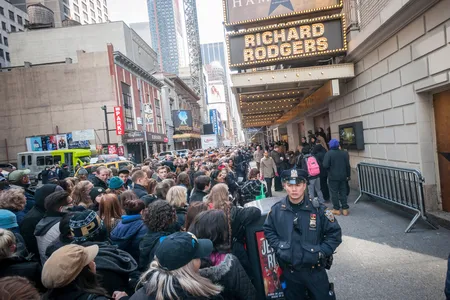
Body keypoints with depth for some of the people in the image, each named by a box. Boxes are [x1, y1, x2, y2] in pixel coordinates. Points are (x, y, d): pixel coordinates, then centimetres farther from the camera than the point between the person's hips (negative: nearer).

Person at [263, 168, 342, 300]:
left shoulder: (318, 209, -13)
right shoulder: (277, 209, -9)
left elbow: (334, 233, -6)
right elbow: (268, 230, 5)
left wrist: (321, 252, -13)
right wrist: (278, 248, -6)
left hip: (314, 269, -1)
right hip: (289, 270, 2)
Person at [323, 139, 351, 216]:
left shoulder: (329, 153, -14)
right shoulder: (344, 153, 0)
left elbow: (325, 165, -20)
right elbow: (348, 165, 2)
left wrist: (330, 169, 2)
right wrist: (348, 175, 11)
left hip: (333, 177, -4)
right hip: (343, 176, 4)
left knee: (334, 193, 5)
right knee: (343, 192, 12)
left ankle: (337, 209, 9)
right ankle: (345, 209, 15)